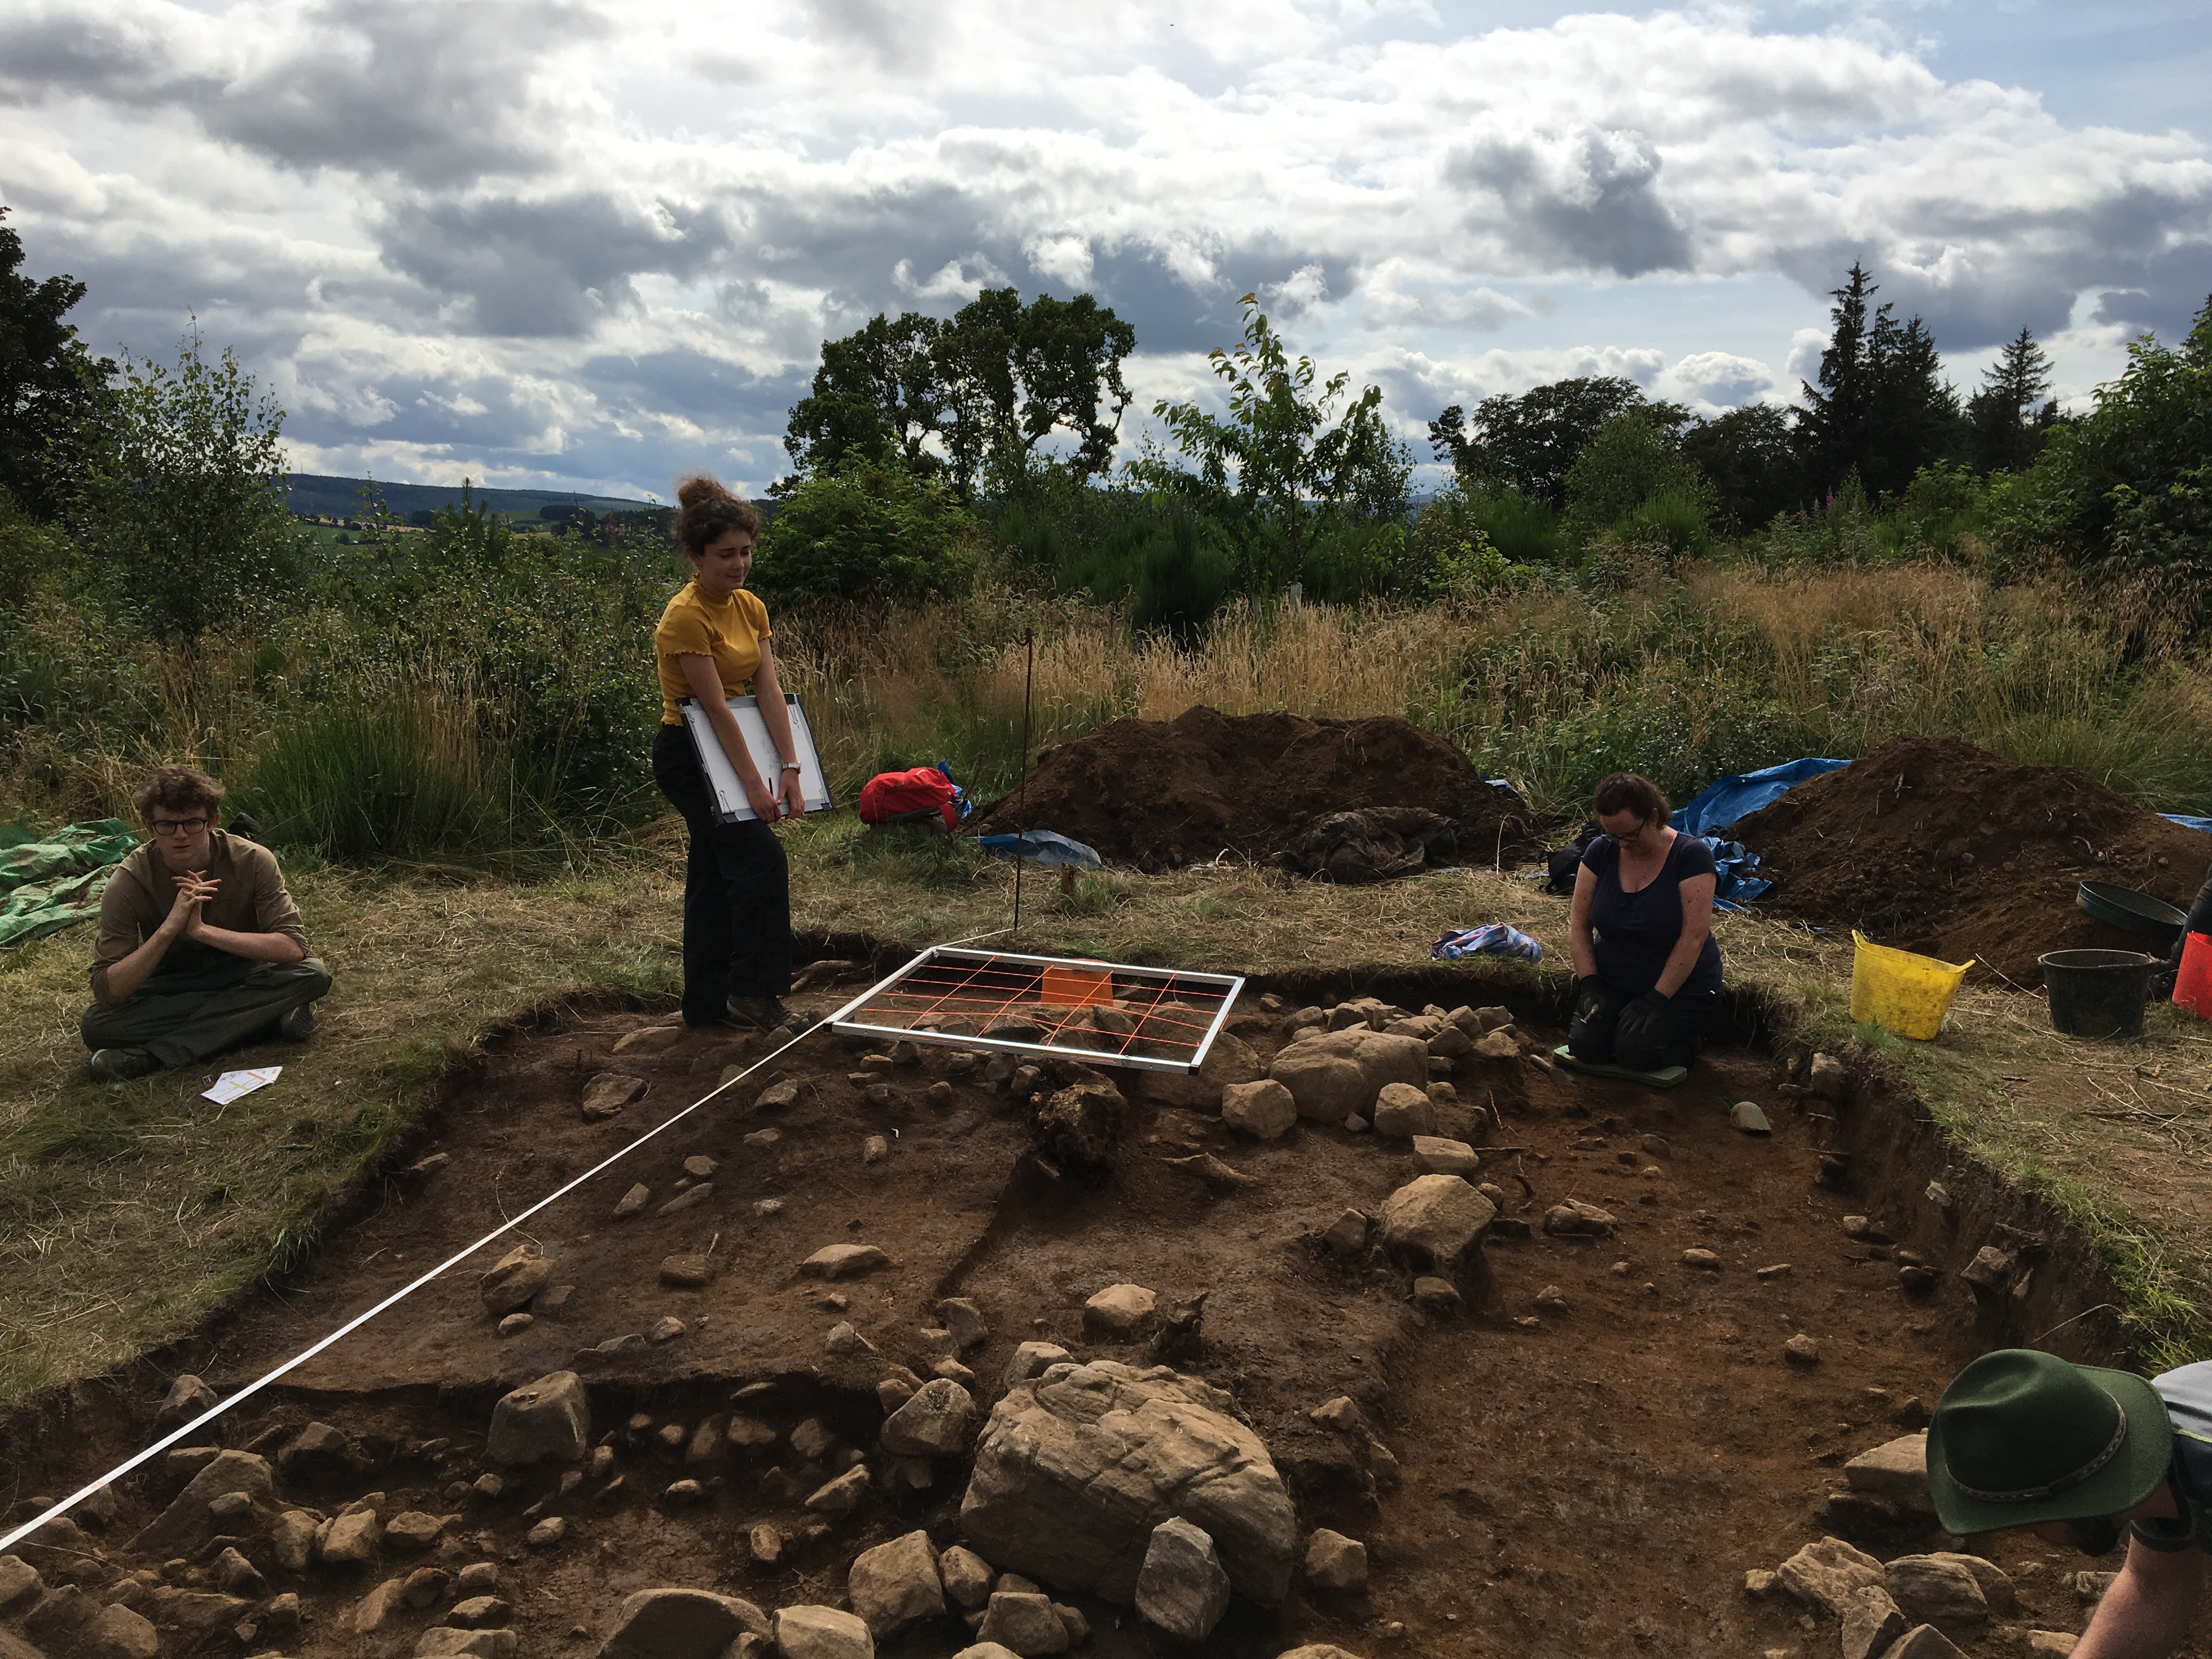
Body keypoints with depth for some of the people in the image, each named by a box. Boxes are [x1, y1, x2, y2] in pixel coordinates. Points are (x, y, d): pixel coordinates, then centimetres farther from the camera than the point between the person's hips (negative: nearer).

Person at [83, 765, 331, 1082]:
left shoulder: (252, 861, -19)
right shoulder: (129, 882, -18)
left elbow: (294, 948, -27)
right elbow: (106, 991, -24)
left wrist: (202, 929, -35)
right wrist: (170, 928, -37)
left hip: (242, 974, 0)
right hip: (168, 989, 0)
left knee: (314, 975, -31)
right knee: (96, 1025, -29)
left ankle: (150, 1055, -29)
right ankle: (265, 1014, -25)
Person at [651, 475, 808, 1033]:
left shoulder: (751, 607, 3)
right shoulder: (686, 617, -21)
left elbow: (769, 690, -4)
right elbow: (716, 708, -23)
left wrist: (790, 768, -12)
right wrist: (754, 783, -23)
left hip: (727, 750, 9)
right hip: (688, 755, -8)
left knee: (717, 873, 12)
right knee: (763, 860, -15)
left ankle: (708, 1002, 21)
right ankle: (754, 993, -5)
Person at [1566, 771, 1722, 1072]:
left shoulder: (1691, 855, -15)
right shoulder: (1600, 852, -3)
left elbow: (1694, 936, -19)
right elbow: (1579, 925, 0)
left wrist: (1657, 999, -22)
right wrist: (1589, 984, -12)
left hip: (1679, 987, -4)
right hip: (1612, 984, 4)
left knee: (1635, 1051, -25)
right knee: (1586, 1046, -20)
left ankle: (1684, 1039, 7)